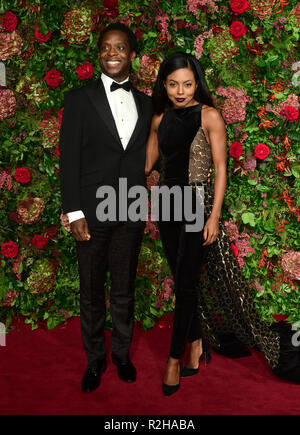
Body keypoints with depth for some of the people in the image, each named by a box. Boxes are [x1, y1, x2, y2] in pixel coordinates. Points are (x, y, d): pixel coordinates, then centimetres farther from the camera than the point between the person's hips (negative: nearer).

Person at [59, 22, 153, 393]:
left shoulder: (145, 103, 9)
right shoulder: (79, 99, -1)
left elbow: (145, 157, 11)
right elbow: (69, 158, -5)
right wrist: (74, 213, -11)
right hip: (92, 212, -2)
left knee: (124, 290, 14)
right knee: (91, 293, 9)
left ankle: (122, 354, 33)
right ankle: (94, 360, 28)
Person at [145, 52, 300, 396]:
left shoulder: (209, 116, -6)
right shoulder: (160, 119, 8)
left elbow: (220, 168, -8)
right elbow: (147, 163, 13)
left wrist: (214, 216, -14)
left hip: (197, 202, -5)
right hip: (167, 203, 5)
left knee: (185, 282, -3)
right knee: (183, 280, 11)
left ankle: (175, 359, 10)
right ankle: (197, 343, 28)